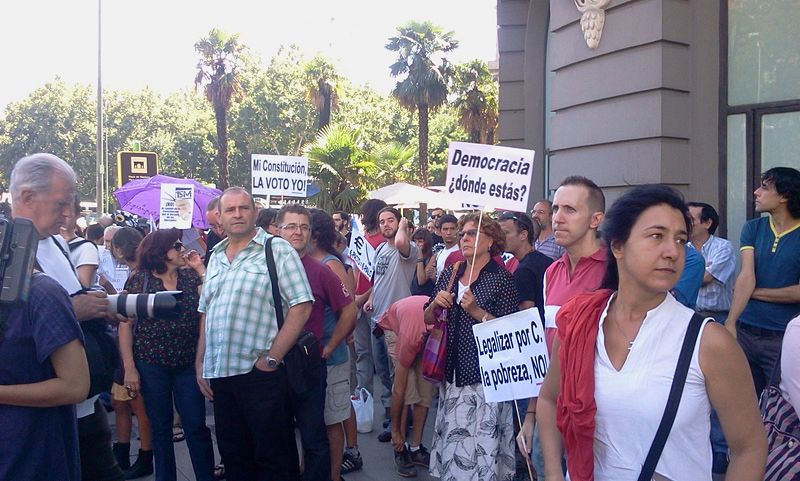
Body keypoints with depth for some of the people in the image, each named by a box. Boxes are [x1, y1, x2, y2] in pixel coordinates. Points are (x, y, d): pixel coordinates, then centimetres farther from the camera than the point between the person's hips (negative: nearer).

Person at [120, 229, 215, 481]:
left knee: (196, 426, 1)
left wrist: (201, 269, -7)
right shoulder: (139, 279, -2)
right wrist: (129, 368, -8)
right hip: (151, 365, -1)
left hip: (188, 363, 1)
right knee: (160, 427, 11)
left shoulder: (190, 276, 5)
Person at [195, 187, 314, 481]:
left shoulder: (278, 250, -5)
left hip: (261, 372, -6)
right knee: (233, 456, 17)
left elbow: (301, 306, -12)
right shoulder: (216, 258, 15)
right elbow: (205, 313, 20)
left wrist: (272, 358, -15)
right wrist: (200, 363, 12)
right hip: (218, 373, 6)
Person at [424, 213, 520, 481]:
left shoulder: (502, 279, -7)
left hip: (485, 376, -5)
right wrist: (435, 304, -7)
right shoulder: (450, 273, 9)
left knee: (482, 445, -3)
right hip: (452, 372, 5)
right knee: (451, 439, 10)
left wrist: (477, 311, -19)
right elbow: (428, 319, 13)